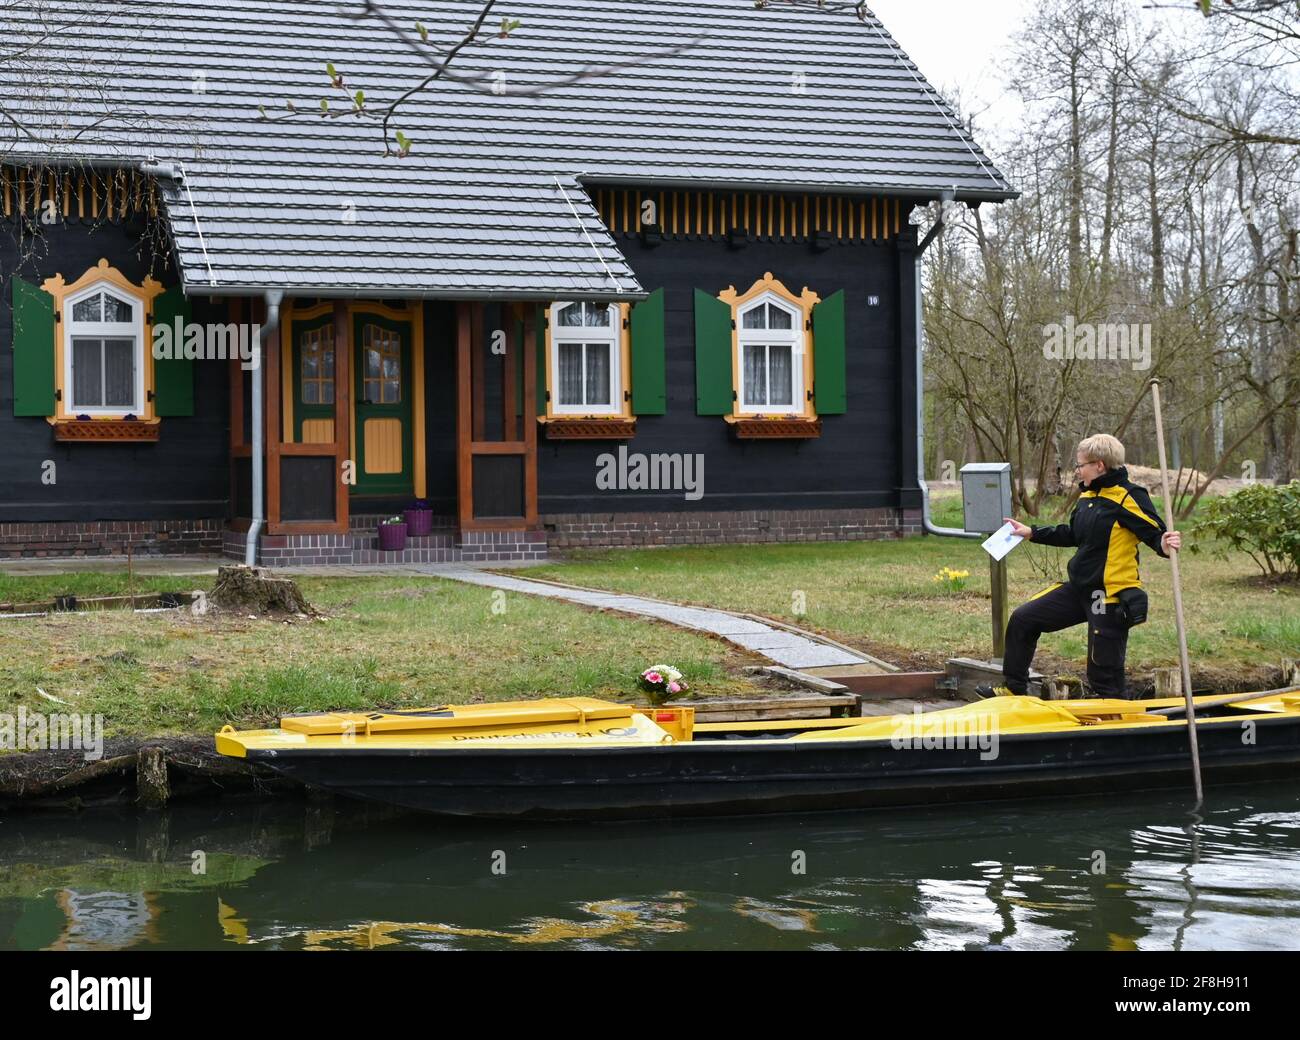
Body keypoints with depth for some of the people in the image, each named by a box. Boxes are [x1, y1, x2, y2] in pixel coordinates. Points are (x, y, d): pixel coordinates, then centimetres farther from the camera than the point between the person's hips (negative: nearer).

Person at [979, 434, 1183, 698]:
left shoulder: (1130, 498, -16)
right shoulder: (1087, 496, 9)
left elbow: (1155, 533, -19)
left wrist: (1166, 547, -41)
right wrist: (1031, 533, 27)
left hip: (1112, 596, -9)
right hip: (1078, 589, 9)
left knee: (1104, 676, -1)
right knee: (1023, 619, 12)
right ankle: (1013, 689, 24)